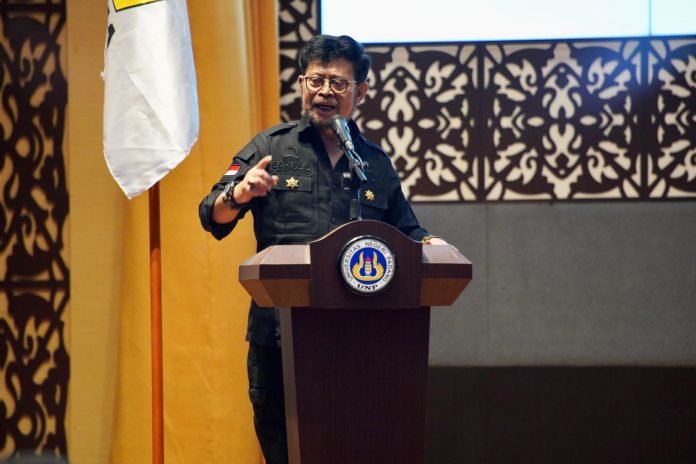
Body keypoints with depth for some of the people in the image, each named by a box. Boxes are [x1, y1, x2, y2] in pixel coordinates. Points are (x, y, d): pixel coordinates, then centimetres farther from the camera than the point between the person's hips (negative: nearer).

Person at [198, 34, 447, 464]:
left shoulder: (377, 164, 14)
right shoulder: (271, 148, 5)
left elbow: (406, 233, 19)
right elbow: (215, 219, -1)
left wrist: (429, 244, -4)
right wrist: (239, 193, -23)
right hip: (279, 332, -2)